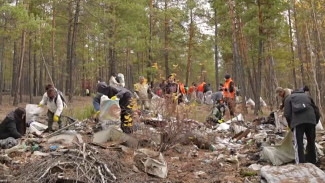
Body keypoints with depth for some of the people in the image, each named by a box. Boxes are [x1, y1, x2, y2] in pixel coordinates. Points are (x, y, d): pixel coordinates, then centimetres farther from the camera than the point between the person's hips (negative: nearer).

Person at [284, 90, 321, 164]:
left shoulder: (289, 98, 21)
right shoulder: (306, 96, 32)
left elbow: (287, 114, 7)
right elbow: (316, 110, 24)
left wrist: (290, 126, 19)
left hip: (298, 121, -3)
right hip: (311, 120, 4)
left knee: (299, 144, -1)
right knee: (311, 143, 17)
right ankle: (312, 163, 25)